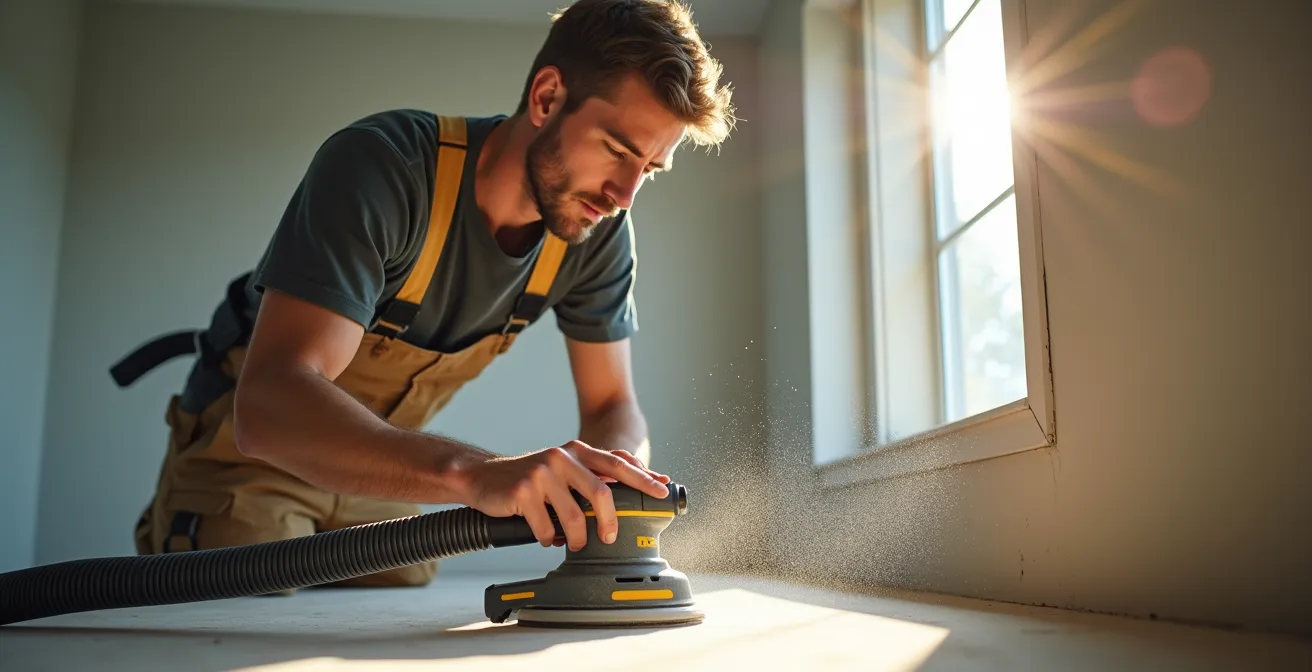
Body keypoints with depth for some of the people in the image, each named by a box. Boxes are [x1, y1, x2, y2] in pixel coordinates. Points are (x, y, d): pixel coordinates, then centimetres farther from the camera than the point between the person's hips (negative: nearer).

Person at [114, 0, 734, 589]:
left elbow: (613, 406, -9)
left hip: (374, 467, 5)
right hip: (246, 448, -4)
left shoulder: (599, 230, -15)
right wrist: (476, 473, -59)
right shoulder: (378, 166, -34)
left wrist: (608, 483, -34)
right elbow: (270, 405, -44)